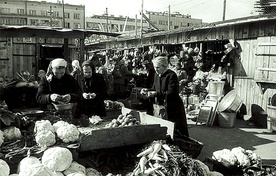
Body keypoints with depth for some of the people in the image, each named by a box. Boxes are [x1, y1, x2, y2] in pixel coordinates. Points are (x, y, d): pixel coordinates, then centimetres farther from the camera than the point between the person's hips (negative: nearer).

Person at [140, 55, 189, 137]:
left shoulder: (171, 75, -15)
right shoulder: (157, 75, 9)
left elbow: (171, 92, -23)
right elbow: (155, 89, 18)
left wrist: (156, 93, -27)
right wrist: (147, 90, -2)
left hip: (173, 107, -7)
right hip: (162, 106, 7)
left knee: (177, 130, 0)